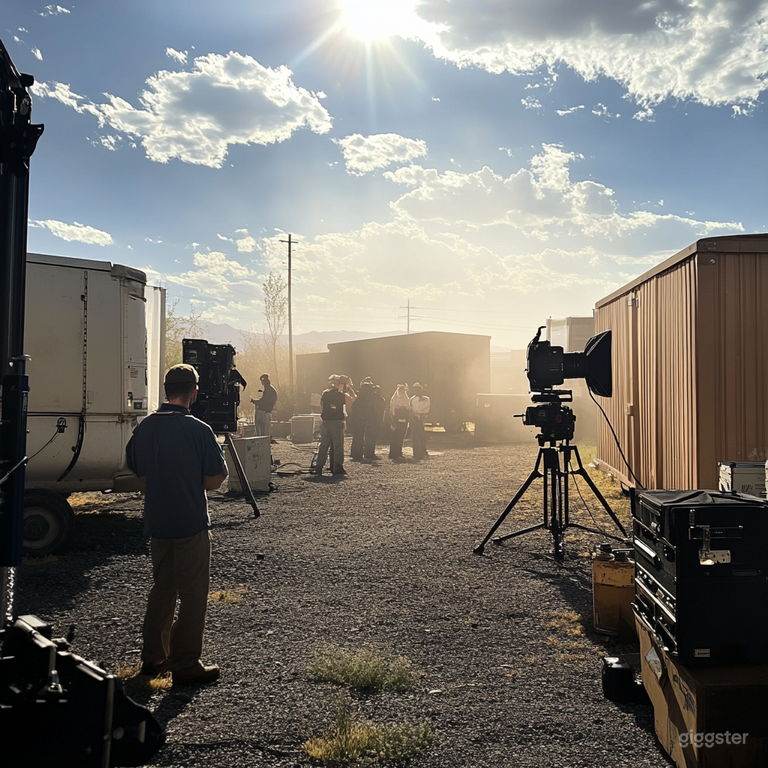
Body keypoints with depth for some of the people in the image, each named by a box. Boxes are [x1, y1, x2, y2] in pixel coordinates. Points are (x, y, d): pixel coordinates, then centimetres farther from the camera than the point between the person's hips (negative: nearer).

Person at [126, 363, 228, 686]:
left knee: (162, 589, 20)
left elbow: (140, 474, 9)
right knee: (193, 595, 6)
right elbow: (214, 481, -14)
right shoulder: (199, 430, -19)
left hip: (157, 523, 6)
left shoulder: (145, 427, -1)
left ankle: (153, 657, 31)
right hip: (191, 524, -6)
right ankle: (185, 666, 13)